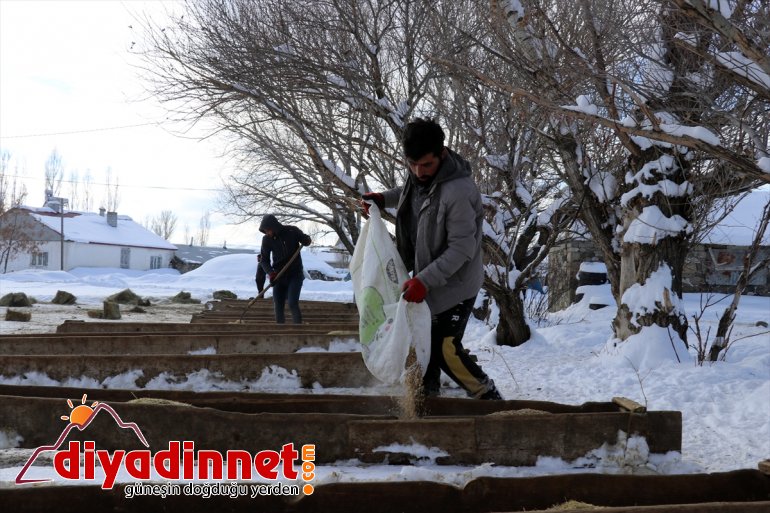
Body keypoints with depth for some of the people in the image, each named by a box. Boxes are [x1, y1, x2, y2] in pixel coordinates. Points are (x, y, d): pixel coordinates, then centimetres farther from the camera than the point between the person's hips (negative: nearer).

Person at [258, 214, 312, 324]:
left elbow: (306, 240, 6)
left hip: (295, 274, -3)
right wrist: (270, 273, -20)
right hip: (279, 276, 3)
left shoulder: (292, 231, -11)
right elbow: (264, 260, -2)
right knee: (278, 306, 1)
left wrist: (306, 240, -19)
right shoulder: (267, 239, -6)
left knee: (293, 304, -16)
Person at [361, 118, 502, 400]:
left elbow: (462, 248, -28)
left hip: (455, 284, -8)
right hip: (427, 277, 8)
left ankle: (488, 398, 9)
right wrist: (383, 198, 9)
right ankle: (427, 394, 34)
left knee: (446, 349, -8)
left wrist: (424, 280, -30)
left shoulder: (458, 191, -31)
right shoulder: (420, 176, -4)